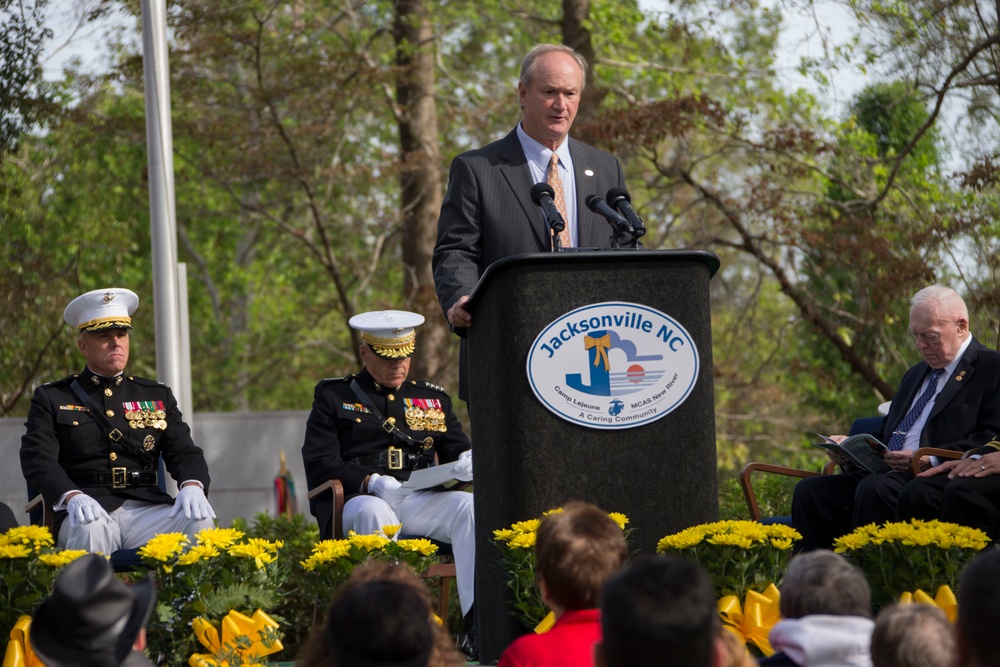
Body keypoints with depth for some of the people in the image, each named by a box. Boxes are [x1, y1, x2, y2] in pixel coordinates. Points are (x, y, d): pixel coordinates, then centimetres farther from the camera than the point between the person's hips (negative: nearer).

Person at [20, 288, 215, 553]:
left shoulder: (157, 396, 21)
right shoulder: (51, 399, 13)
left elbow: (184, 452, 12)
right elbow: (37, 459, -1)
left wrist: (192, 486, -14)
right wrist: (72, 496, -23)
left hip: (147, 509, 3)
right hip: (89, 511, -3)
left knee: (198, 520, -28)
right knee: (90, 528, -38)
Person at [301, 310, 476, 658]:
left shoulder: (433, 398, 22)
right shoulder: (334, 396, 11)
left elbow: (457, 449, 18)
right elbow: (319, 465, 0)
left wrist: (466, 462, -10)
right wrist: (371, 482, -18)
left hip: (421, 501, 3)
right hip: (360, 501, -3)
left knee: (469, 506, -27)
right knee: (375, 513, -39)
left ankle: (476, 623, -36)